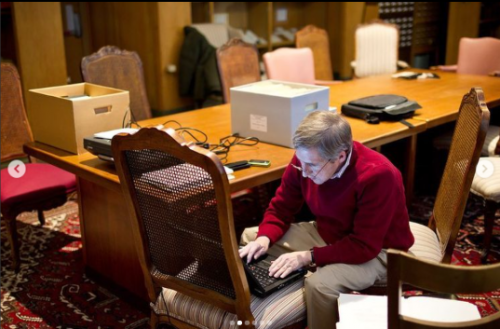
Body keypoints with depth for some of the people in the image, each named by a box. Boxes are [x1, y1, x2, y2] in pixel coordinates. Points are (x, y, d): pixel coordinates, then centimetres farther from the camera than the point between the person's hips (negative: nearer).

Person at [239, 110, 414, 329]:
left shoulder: (378, 176, -33)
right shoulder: (307, 159, -16)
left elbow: (364, 246, -30)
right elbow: (281, 207, -2)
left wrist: (309, 257, -34)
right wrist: (264, 239, -21)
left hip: (377, 251, -6)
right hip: (328, 234, 7)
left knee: (319, 285, -35)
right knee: (250, 237, 0)